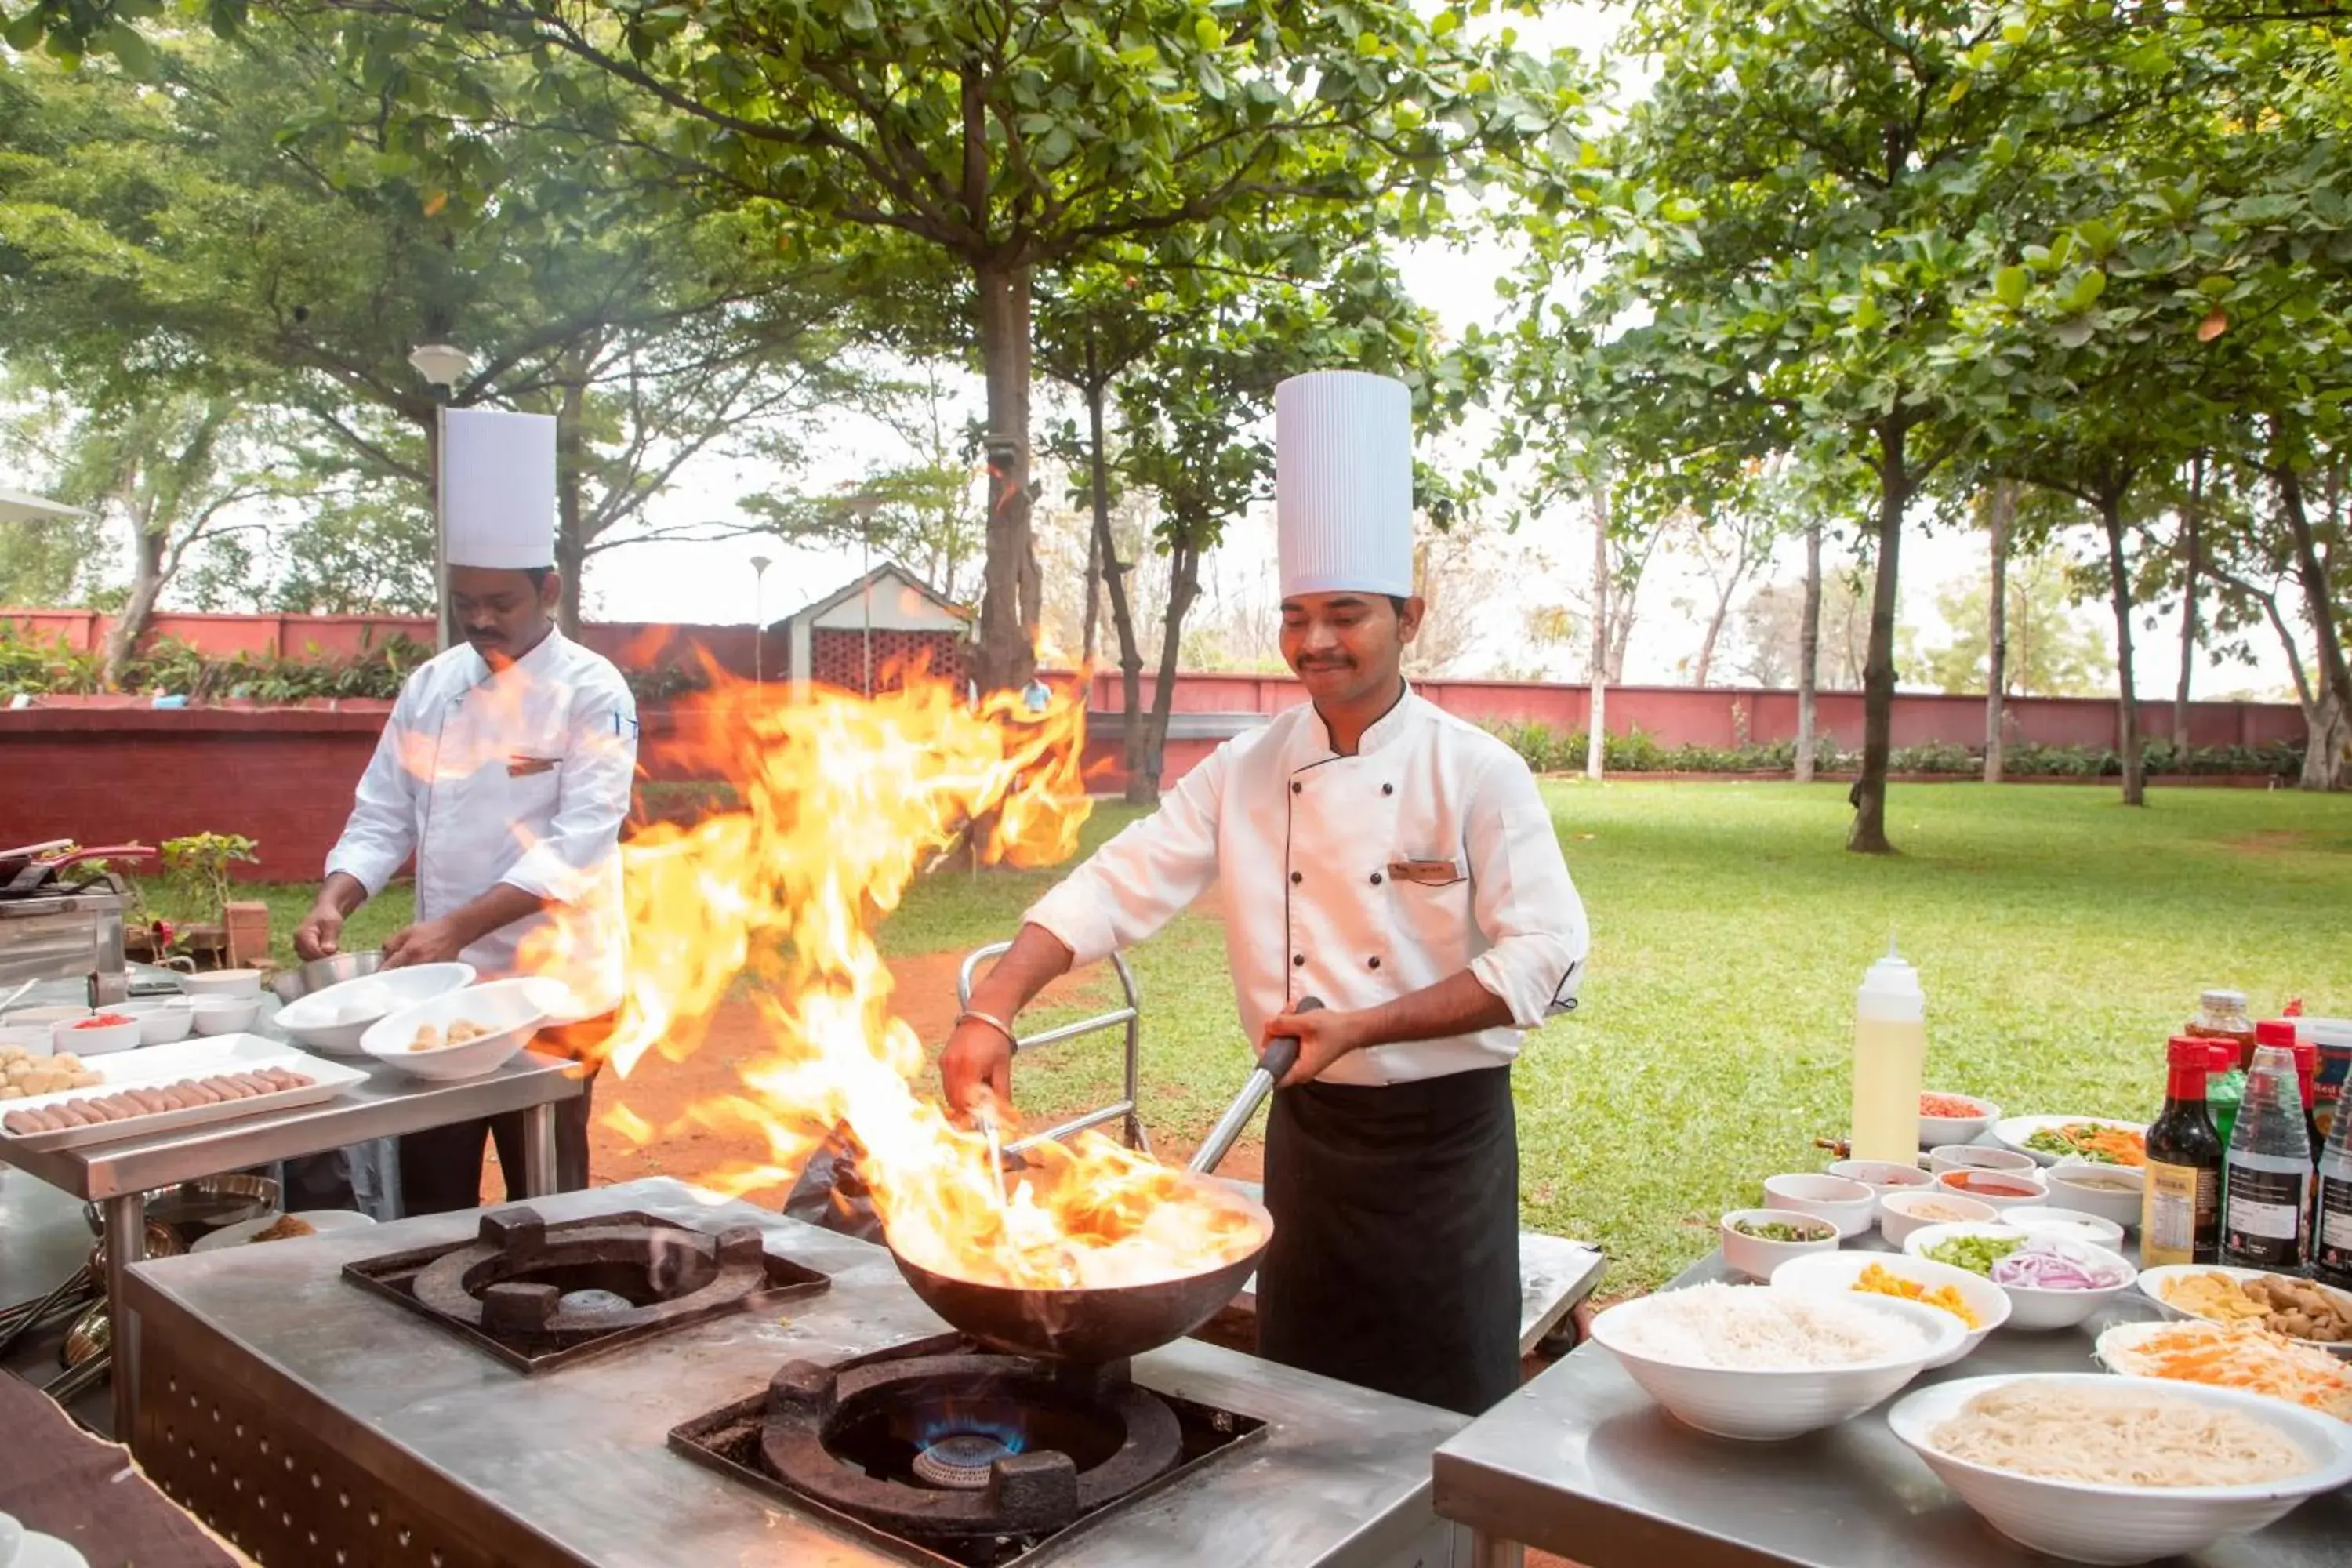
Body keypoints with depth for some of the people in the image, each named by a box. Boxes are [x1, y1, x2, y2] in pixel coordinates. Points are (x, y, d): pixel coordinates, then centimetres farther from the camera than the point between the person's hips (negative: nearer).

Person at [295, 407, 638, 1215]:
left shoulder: (591, 692, -11)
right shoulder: (431, 685, 7)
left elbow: (578, 845, -19)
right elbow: (384, 816, 9)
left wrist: (458, 926, -26)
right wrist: (333, 901, -9)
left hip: (552, 990, -5)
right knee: (429, 1191, 14)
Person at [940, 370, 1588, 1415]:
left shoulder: (1476, 773, -11)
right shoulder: (1246, 773, -1)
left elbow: (1543, 957, -15)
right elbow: (1117, 887, -8)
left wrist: (1362, 1026, -21)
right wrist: (992, 1011, -22)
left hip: (1444, 1134, -3)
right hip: (1308, 1128, 3)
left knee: (1452, 1414, 9)